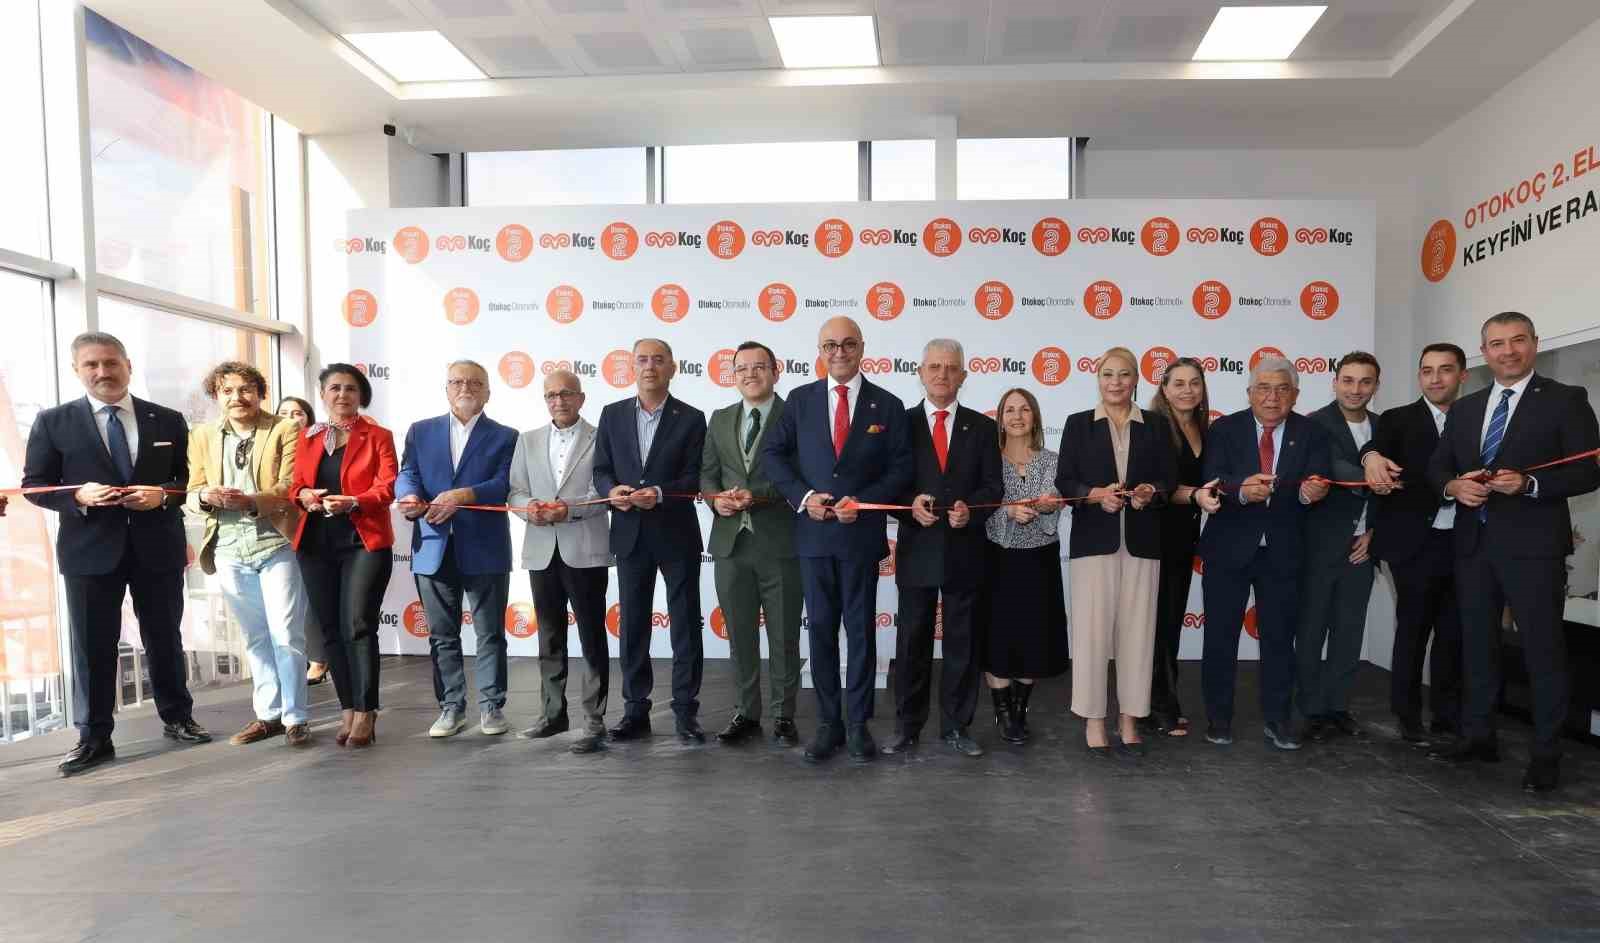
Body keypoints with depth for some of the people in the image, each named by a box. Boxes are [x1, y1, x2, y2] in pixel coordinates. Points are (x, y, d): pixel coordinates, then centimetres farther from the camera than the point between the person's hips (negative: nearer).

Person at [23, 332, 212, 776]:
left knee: (165, 638, 12)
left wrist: (163, 494, -13)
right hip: (90, 549, -1)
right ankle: (94, 737, 15)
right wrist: (78, 496, -17)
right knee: (93, 646, 4)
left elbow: (191, 478, 7)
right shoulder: (53, 422, 2)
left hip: (158, 547, 1)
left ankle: (177, 718, 26)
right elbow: (34, 484, 2)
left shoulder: (168, 420, 6)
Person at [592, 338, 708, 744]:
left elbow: (695, 478, -6)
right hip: (630, 534, 3)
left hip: (676, 534, -2)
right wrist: (612, 490, -14)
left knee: (685, 624, 3)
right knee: (632, 624, 8)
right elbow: (600, 469, 7)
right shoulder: (612, 414, 8)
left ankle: (686, 710, 13)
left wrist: (659, 493, -22)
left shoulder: (691, 418, 0)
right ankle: (635, 710, 19)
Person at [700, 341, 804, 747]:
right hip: (731, 542, 4)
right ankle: (746, 712, 24)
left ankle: (784, 715, 19)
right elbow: (707, 474, 13)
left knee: (784, 636, 6)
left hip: (780, 544, -4)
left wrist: (756, 495, -20)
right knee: (739, 634, 12)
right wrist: (716, 498, -9)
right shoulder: (720, 420, 14)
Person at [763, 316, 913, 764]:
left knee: (861, 629, 6)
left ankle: (858, 724, 19)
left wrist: (863, 501, -13)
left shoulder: (887, 405, 2)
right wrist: (802, 496, -8)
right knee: (820, 628, 8)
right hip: (813, 532, 1)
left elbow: (901, 469, 1)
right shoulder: (801, 400, 5)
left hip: (862, 533, -1)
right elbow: (772, 454, 6)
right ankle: (828, 723, 19)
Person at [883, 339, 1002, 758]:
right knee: (912, 643, 7)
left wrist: (971, 509, -17)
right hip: (916, 550, -1)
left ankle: (956, 726, 21)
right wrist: (910, 505, -18)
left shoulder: (981, 427, 6)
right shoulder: (901, 423, 3)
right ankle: (907, 726, 19)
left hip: (963, 551, 1)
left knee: (961, 643, 9)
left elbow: (993, 486, 2)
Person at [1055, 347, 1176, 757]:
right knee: (1091, 628, -2)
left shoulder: (1155, 427, 11)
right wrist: (1096, 494, -17)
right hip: (1093, 540, -2)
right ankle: (1093, 719, 9)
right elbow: (1064, 482, 0)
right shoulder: (1079, 424, 6)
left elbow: (1170, 479, 8)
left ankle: (1130, 719, 14)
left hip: (1141, 542, 2)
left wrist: (1151, 492, -14)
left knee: (1137, 630, 3)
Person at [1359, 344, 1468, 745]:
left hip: (1462, 544, 4)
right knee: (1412, 632, 5)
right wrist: (1372, 456, -45)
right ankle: (1409, 718, 16)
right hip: (1417, 544, -3)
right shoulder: (1398, 420, -1)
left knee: (1454, 633, 11)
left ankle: (1448, 716, 24)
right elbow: (1379, 446, -23)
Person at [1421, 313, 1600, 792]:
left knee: (1543, 649, 0)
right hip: (1474, 543, 5)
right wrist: (1454, 485, -8)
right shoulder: (1464, 408, 14)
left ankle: (1546, 754, 11)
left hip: (1532, 545, -5)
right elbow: (1437, 465, 13)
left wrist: (1529, 484, -21)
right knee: (1476, 643, 13)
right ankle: (1477, 735, 25)